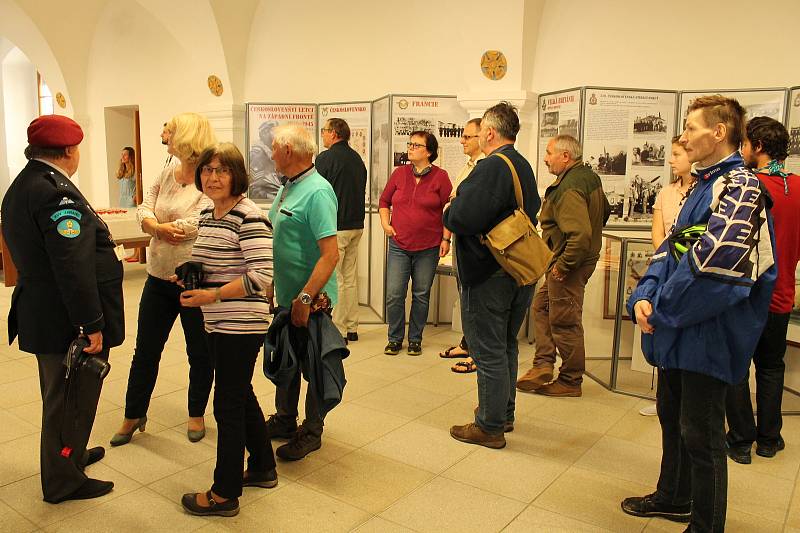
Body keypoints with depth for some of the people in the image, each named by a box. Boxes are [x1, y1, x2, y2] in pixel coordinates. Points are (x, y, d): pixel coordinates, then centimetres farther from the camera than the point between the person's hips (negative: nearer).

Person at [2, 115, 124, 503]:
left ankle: (70, 454, 46)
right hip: (68, 321, -10)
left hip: (42, 316, 10)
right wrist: (92, 324, -23)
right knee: (71, 400, 6)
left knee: (61, 395, 26)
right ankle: (64, 481, 23)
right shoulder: (56, 191, -23)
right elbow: (73, 266, -27)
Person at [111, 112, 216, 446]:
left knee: (200, 353, 11)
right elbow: (144, 208, 5)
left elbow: (196, 224, -25)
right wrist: (160, 226, -17)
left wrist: (154, 226, -10)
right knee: (145, 350, 15)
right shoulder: (168, 172, 7)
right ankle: (134, 415, 32)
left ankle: (196, 414, 32)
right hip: (159, 278, 6)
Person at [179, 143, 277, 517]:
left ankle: (225, 494, 18)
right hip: (218, 324, 9)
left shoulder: (249, 217, -17)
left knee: (228, 405, 1)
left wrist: (212, 295, -24)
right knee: (241, 396, 20)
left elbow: (262, 275, -25)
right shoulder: (207, 214, 10)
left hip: (241, 325, -9)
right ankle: (262, 468, 39)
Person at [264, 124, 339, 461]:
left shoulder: (317, 192, -21)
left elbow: (331, 254, -27)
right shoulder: (288, 187, 9)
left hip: (310, 299, -9)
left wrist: (305, 298, -28)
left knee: (313, 368, 7)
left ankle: (312, 432, 24)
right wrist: (273, 283, 16)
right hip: (286, 295, 9)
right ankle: (284, 420, 38)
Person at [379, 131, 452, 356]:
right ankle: (395, 339, 15)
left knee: (421, 295, 8)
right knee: (394, 295, -1)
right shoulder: (399, 173, 6)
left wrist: (446, 238, -4)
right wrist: (385, 223, 4)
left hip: (428, 248, -1)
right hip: (399, 245, 2)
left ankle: (415, 340, 23)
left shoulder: (440, 176, -2)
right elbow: (384, 201, 17)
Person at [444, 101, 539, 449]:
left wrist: (450, 210, -5)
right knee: (506, 345, 20)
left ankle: (490, 427, 12)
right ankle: (504, 412, 35)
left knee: (488, 351, 1)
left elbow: (463, 218, -29)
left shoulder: (492, 167, -19)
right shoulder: (524, 167, 11)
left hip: (488, 274, -9)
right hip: (521, 271, 9)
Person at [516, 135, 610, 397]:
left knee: (565, 322, 1)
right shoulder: (589, 176, 8)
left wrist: (563, 265, -22)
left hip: (569, 263, -11)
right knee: (541, 306, 18)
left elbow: (580, 235, -32)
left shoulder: (569, 188, -24)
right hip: (585, 256, 11)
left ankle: (571, 382, 16)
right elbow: (605, 210, 22)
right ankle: (543, 365, 19)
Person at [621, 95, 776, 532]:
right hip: (677, 330, 9)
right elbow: (670, 249, 12)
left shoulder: (740, 187, -15)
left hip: (708, 332, -9)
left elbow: (715, 262, -27)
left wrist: (665, 311, -16)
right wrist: (644, 297, -3)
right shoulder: (703, 186, 14)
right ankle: (673, 498, 40)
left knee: (700, 433, 2)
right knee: (671, 415, 21)